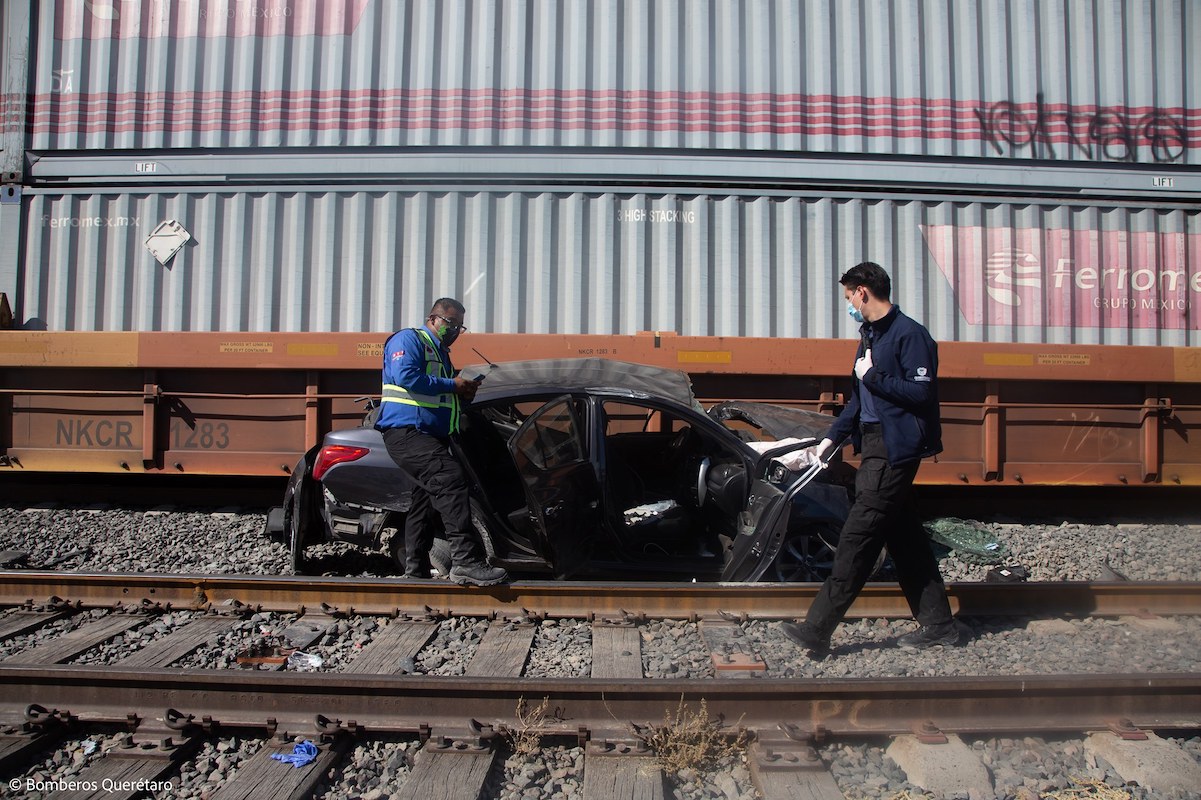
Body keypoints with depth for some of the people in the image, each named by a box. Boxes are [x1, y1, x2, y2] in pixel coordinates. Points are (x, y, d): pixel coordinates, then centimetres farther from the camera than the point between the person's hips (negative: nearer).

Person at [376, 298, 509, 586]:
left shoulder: (441, 354, 27)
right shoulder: (408, 340, -2)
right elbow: (404, 376, -20)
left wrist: (465, 394, 9)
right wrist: (452, 385, -14)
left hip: (431, 438, 11)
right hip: (406, 431, -11)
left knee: (425, 501, 13)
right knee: (451, 479, -27)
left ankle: (415, 572, 21)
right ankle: (466, 561, -34)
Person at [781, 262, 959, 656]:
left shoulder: (909, 334, -12)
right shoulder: (870, 336, 17)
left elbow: (922, 392, -20)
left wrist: (873, 377, -14)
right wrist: (833, 436, 16)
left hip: (895, 449, -10)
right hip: (874, 446, 10)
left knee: (857, 538, -9)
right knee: (903, 535, 13)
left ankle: (817, 631, -6)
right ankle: (938, 624, 23)